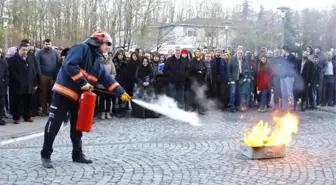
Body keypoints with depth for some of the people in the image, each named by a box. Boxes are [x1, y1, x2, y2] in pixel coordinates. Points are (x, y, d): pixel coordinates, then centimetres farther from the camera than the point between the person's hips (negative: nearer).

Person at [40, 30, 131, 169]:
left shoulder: (98, 60, 15)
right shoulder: (82, 48, -11)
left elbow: (107, 79, 13)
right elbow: (70, 65, -24)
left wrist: (121, 92, 6)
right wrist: (83, 83, -21)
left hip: (79, 97, 9)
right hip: (64, 92, -9)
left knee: (77, 127, 14)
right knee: (54, 125, -1)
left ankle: (77, 155, 26)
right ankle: (45, 155, 10)